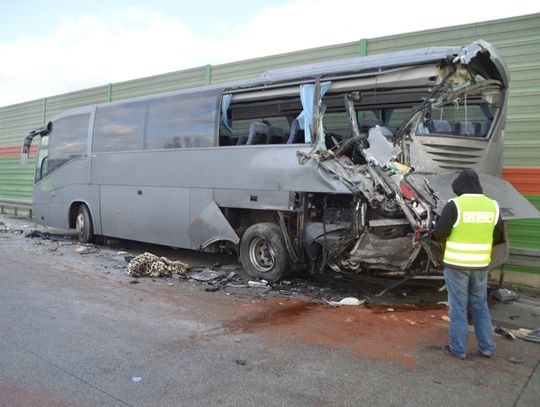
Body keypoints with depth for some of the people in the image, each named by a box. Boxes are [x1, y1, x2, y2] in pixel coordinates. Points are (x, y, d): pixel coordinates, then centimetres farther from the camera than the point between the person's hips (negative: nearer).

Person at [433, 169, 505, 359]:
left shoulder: (454, 205, -15)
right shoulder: (492, 205, 0)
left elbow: (439, 234, -13)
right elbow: (499, 237, 5)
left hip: (456, 264, -4)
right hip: (480, 264, 5)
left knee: (458, 306, 6)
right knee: (480, 305, 18)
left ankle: (458, 348, 14)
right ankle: (486, 347, 24)